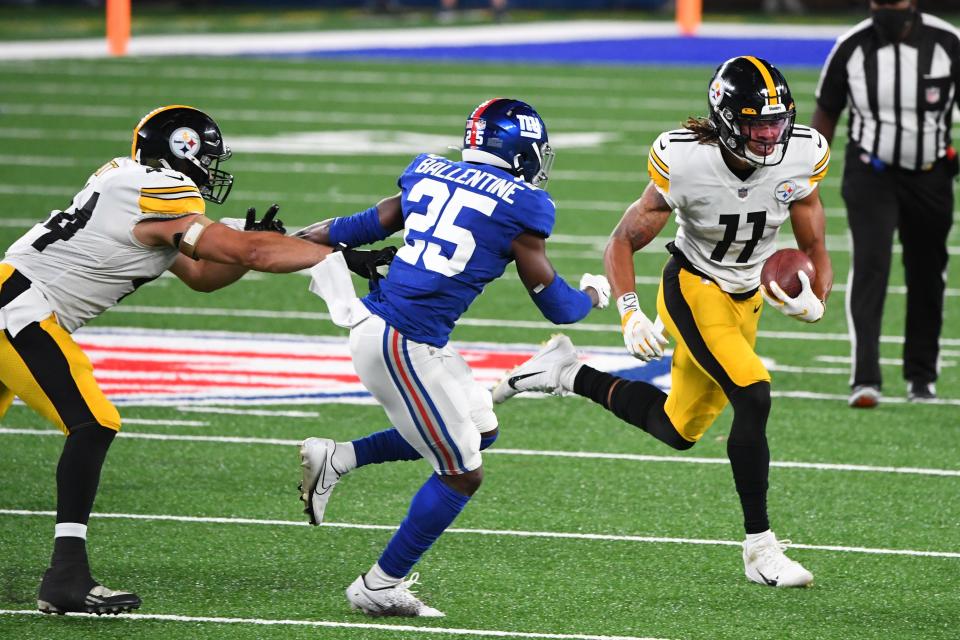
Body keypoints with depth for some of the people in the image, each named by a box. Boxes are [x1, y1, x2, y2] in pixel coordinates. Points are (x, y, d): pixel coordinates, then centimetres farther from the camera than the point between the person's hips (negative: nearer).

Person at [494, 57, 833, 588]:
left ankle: (569, 374, 33)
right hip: (693, 287, -6)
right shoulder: (686, 163, -26)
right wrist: (630, 315, -27)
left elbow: (815, 251, -4)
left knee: (678, 431, 13)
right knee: (752, 398, -25)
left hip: (746, 299, 6)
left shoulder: (801, 158, -16)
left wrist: (814, 302, -25)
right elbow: (623, 242, -14)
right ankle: (760, 549, -15)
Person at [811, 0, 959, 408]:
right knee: (869, 265, -17)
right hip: (871, 173, -1)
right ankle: (864, 379, -22)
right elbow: (826, 114, 3)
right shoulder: (851, 48, -9)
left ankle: (922, 376, 27)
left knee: (927, 278, 9)